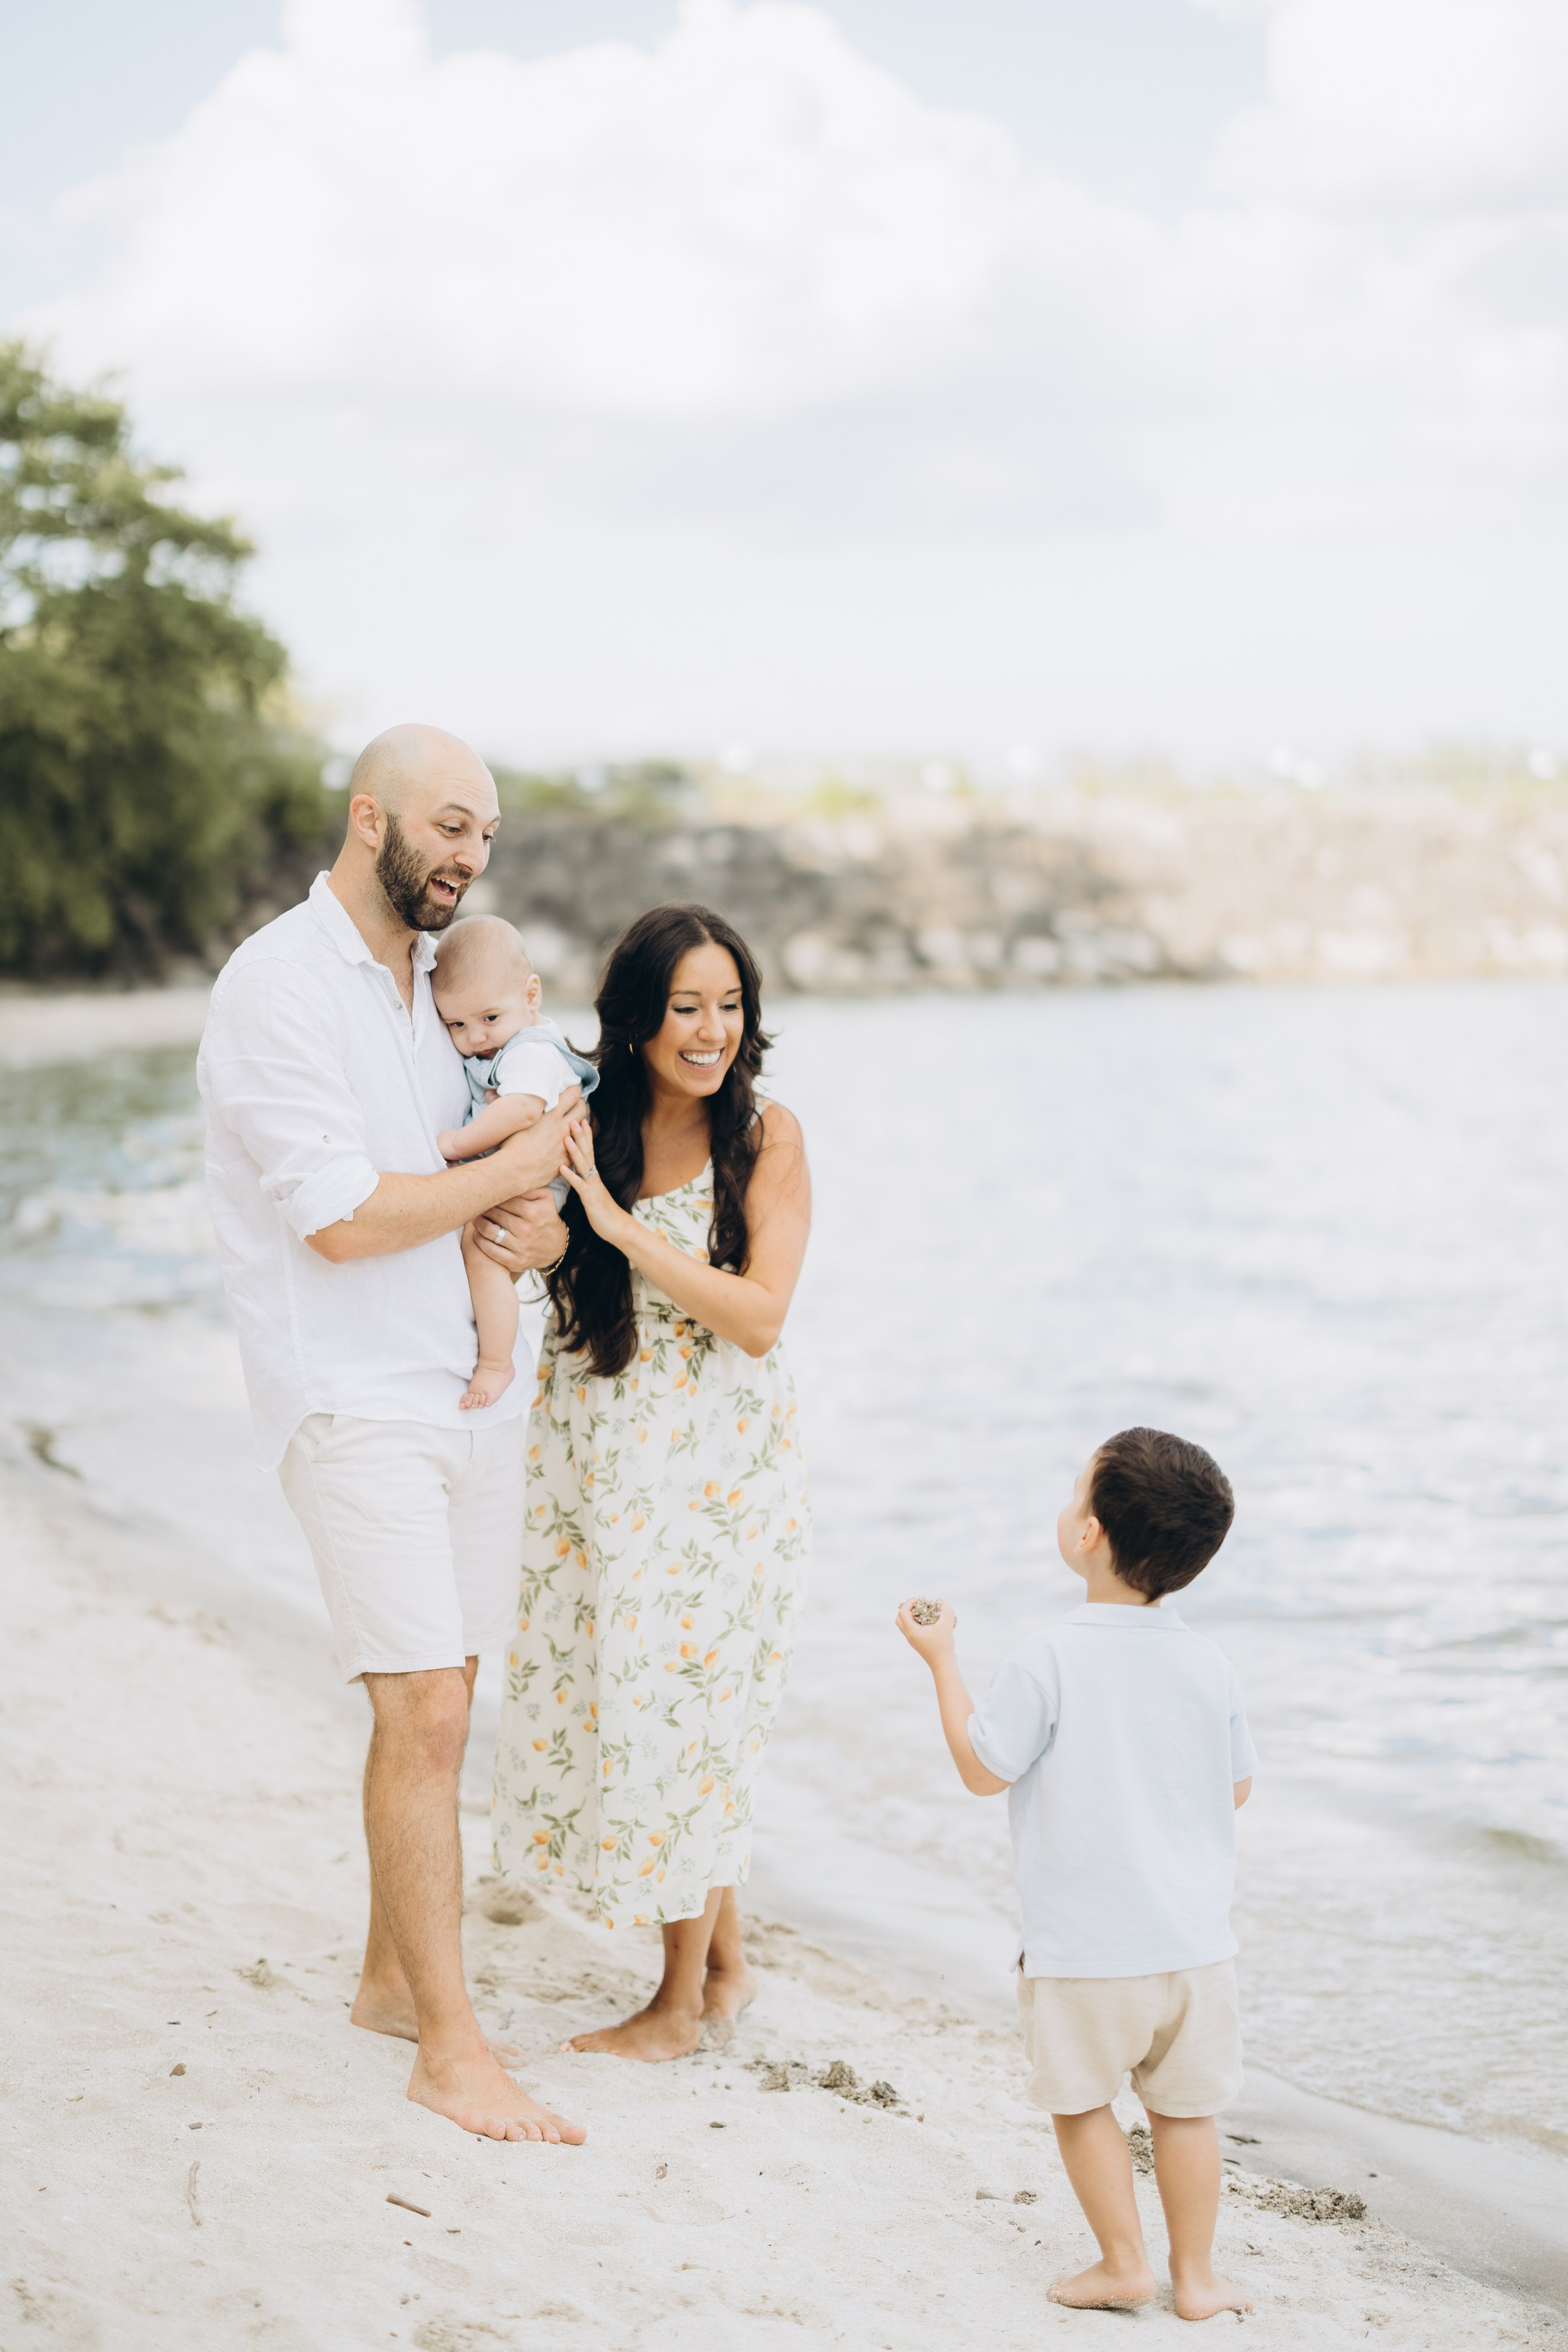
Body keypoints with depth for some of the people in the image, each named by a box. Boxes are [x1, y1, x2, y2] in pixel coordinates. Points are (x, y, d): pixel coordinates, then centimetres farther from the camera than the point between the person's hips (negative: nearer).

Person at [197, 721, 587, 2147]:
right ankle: (451, 2047, -4)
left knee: (436, 1703, 12)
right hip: (354, 1399, -8)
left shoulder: (437, 981, 15)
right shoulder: (279, 985, -12)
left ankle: (393, 1979, 26)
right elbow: (344, 1218, -19)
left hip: (471, 1387, 8)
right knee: (427, 1708, -11)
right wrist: (513, 1168, -9)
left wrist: (546, 1224, -2)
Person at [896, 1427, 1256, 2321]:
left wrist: (942, 1658, 1)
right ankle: (1196, 2274, 21)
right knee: (1186, 2106, 15)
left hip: (1084, 1945, -4)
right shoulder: (1208, 1664, -4)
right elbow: (1239, 1788, 9)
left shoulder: (1050, 1659, -16)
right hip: (1196, 1940, 4)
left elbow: (983, 1770, -7)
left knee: (1082, 2100, 14)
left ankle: (1124, 2263, 17)